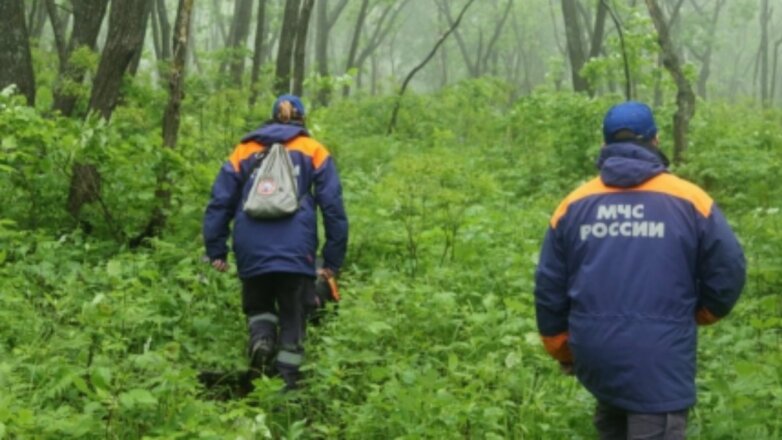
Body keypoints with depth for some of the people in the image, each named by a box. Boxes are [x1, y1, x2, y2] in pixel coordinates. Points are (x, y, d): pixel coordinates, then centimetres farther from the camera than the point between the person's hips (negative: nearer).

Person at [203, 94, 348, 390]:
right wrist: (333, 260, 7)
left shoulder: (245, 150, 16)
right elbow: (333, 207, 5)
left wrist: (216, 250, 10)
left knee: (258, 304, 21)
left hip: (252, 252, 1)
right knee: (292, 316, 10)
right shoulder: (314, 151, 11)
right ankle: (287, 382, 5)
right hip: (296, 252, -1)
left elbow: (220, 202, 9)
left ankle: (261, 337, -8)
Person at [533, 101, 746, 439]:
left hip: (593, 352, 4)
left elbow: (549, 287, 11)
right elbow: (728, 271, 1)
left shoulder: (574, 205, 6)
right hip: (660, 356, -4)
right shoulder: (689, 200, -3)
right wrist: (699, 313, 22)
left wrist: (562, 350, 25)